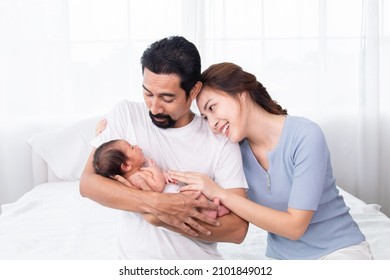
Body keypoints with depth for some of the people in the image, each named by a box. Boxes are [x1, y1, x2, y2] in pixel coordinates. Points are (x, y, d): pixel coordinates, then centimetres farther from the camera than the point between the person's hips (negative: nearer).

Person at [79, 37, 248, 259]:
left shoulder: (221, 141, -8)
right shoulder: (125, 114, -4)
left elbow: (238, 228, -11)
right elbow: (88, 183, -10)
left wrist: (159, 217, -18)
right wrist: (157, 203, -21)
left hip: (200, 260, 1)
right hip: (135, 257, 0)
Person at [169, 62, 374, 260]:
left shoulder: (305, 135, -20)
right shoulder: (236, 148, -5)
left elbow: (294, 226, -21)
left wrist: (220, 194, -24)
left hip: (339, 250, -4)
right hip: (281, 254, 5)